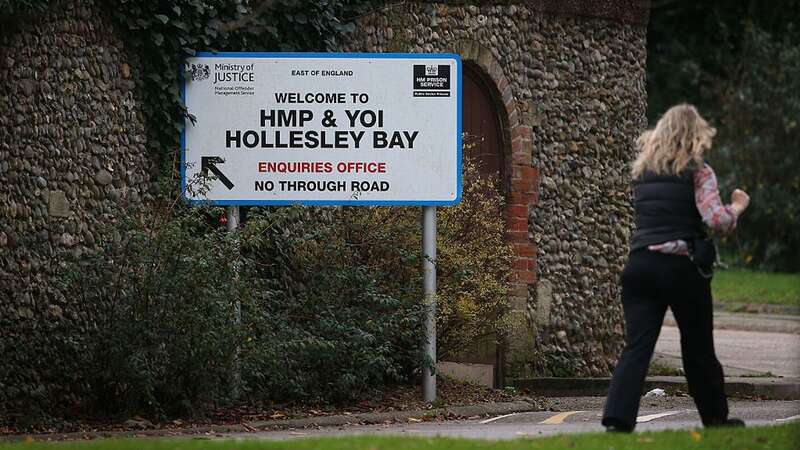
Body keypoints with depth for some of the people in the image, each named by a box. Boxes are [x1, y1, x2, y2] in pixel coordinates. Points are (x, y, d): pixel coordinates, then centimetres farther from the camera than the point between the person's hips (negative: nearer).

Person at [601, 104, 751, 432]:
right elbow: (717, 220, -13)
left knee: (636, 347, -4)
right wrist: (738, 206, 6)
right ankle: (715, 417, 27)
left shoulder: (643, 171, 12)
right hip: (683, 268, -3)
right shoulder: (698, 172, -3)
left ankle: (617, 418, -20)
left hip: (640, 265, 3)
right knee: (698, 349, 13)